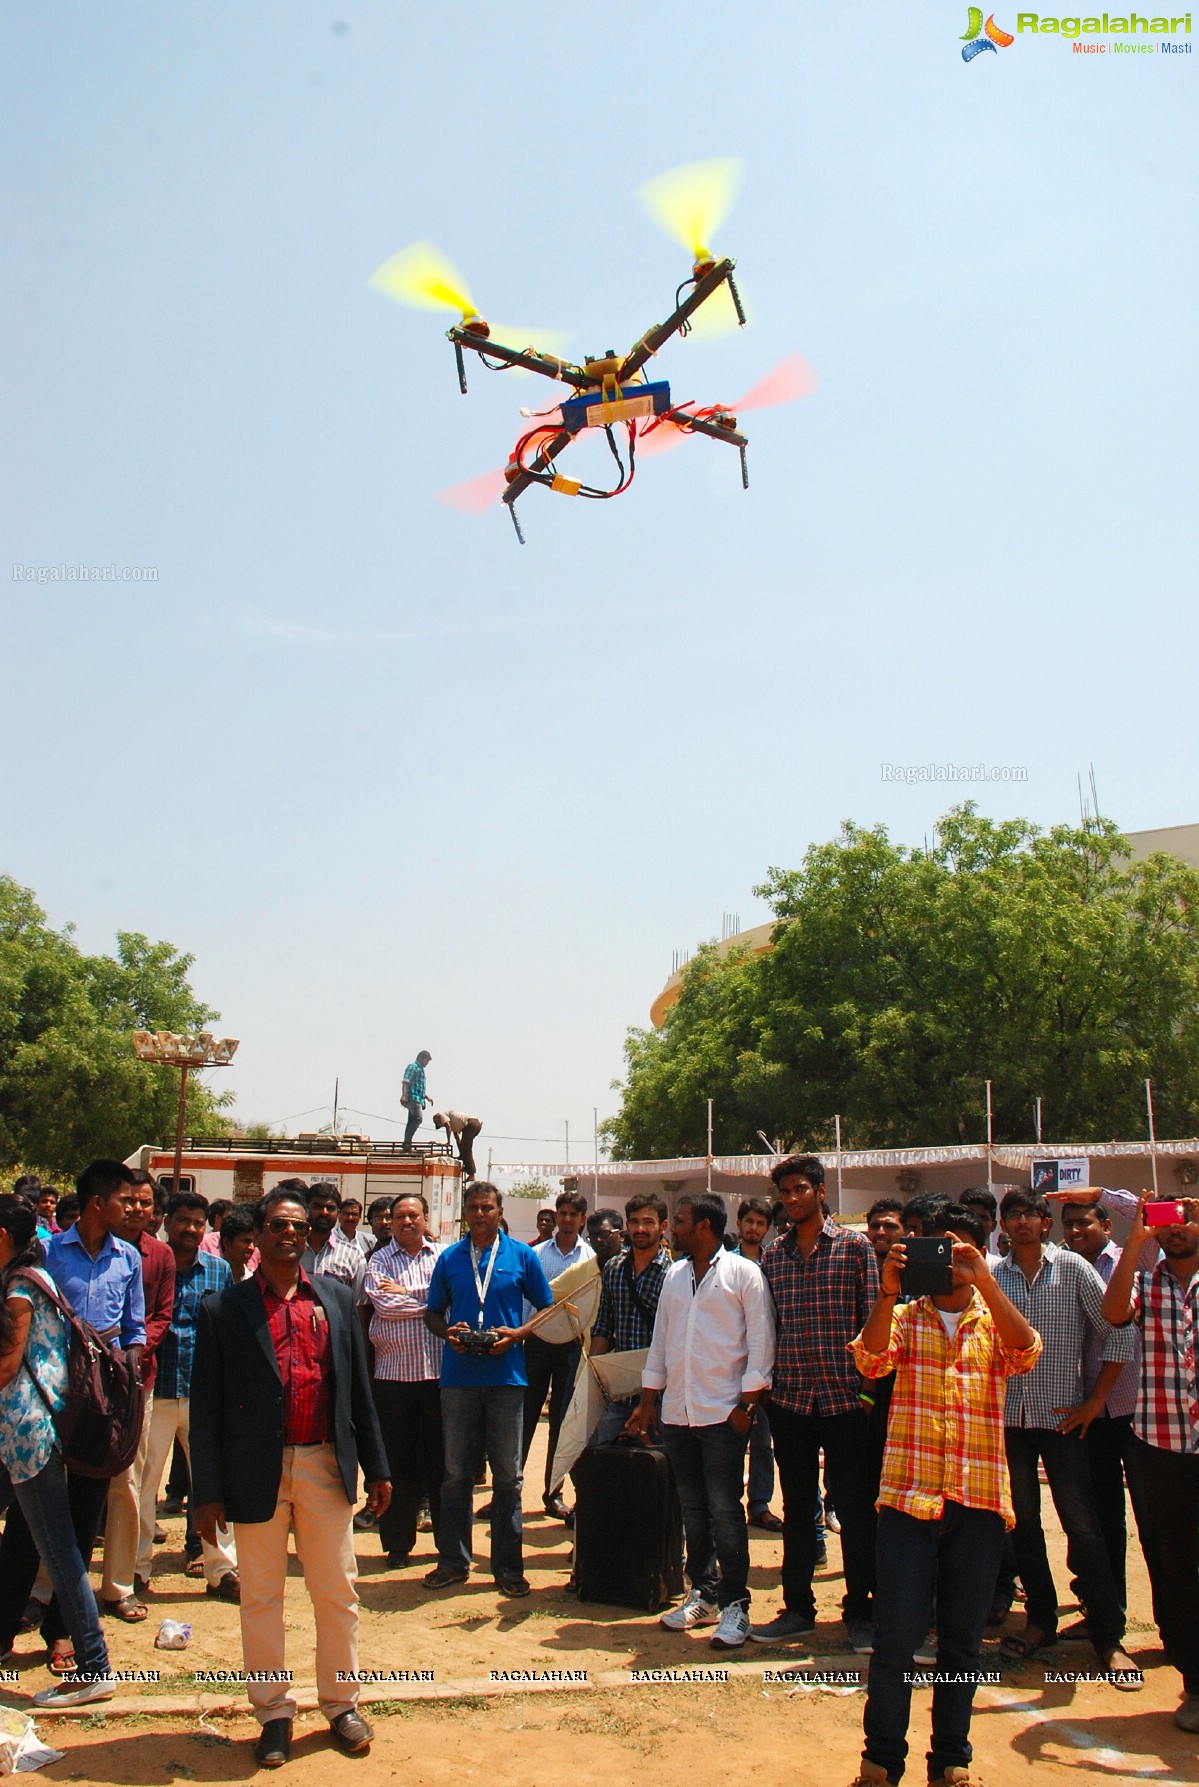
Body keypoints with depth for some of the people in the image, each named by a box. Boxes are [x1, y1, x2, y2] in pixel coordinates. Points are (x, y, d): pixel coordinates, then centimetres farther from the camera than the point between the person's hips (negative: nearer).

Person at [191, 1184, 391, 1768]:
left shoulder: (336, 1299, 6)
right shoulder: (223, 1309, -2)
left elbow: (358, 1389, 9)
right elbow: (207, 1407, -2)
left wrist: (376, 1468, 8)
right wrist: (207, 1493, -5)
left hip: (326, 1467, 2)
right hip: (257, 1473, -2)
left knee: (337, 1594, 10)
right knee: (261, 1600, 10)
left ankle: (341, 1704, 28)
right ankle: (273, 1713, 26)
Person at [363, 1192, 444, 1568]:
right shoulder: (380, 1260, 6)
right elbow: (384, 1304, -10)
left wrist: (406, 1292, -9)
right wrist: (430, 1300, -6)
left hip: (438, 1371, 0)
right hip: (394, 1372, 0)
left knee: (441, 1457, 7)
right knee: (398, 1461, 6)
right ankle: (398, 1543, 17)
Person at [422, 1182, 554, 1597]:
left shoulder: (522, 1256, 4)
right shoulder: (449, 1258, 8)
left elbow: (547, 1308, 7)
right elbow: (432, 1312, 14)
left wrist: (517, 1334, -9)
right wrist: (447, 1332, -7)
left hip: (506, 1374, -1)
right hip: (458, 1374, 2)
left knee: (508, 1476, 4)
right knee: (456, 1473, 7)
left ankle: (508, 1566, 13)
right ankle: (453, 1561, 19)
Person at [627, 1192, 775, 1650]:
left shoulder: (743, 1273, -4)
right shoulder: (675, 1275, 14)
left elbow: (761, 1342, -6)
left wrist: (748, 1403, -11)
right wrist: (648, 1401, 14)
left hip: (723, 1412, -6)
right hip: (676, 1411, 6)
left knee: (725, 1510, -3)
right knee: (693, 1509, 11)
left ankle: (734, 1604, 7)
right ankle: (703, 1595, 22)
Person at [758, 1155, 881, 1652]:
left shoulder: (855, 1246, -2)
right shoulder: (772, 1256, 8)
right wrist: (760, 1386, 5)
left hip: (844, 1397, -3)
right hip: (789, 1400, 4)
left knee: (855, 1509, 4)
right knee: (796, 1509, 12)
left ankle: (859, 1612, 17)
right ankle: (797, 1608, 23)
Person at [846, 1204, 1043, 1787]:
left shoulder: (994, 1321, 10)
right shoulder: (904, 1316, 8)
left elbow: (1025, 1353, -12)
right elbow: (871, 1359, -12)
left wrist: (983, 1281, -22)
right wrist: (888, 1290, -23)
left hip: (979, 1502, 1)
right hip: (910, 1496, -1)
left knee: (963, 1642, 10)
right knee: (896, 1637, -2)